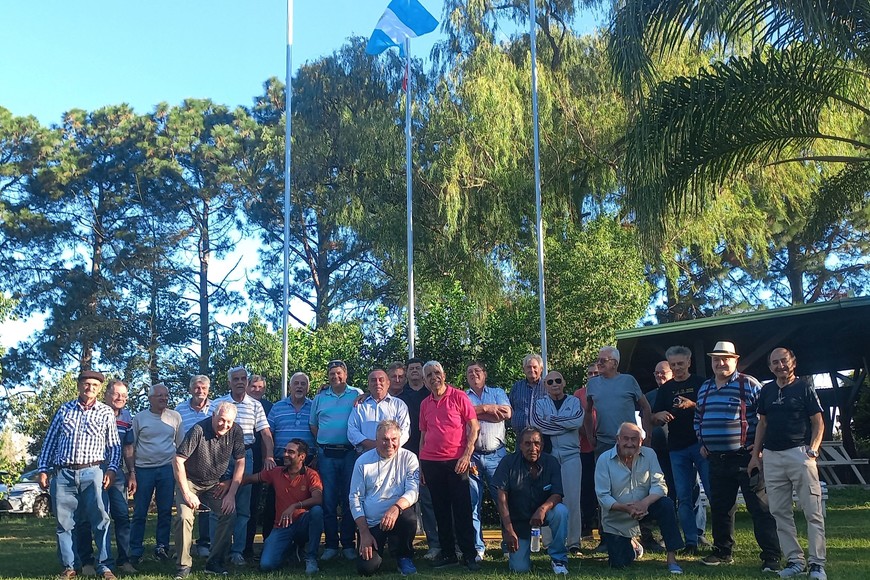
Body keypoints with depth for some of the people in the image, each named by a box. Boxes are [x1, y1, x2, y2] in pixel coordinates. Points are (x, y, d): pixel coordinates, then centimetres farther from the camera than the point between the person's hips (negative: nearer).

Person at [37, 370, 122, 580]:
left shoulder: (106, 412, 8)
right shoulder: (64, 409, 12)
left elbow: (114, 444, 9)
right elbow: (49, 441, 13)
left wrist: (111, 469, -4)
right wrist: (43, 469, 7)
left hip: (92, 472, -2)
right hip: (62, 473, 2)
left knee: (100, 520, -5)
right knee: (64, 522, 5)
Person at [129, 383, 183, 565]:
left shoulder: (175, 417, 6)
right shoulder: (139, 418, 2)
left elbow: (180, 446, 10)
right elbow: (131, 447, 3)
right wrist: (131, 473, -4)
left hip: (167, 469, 1)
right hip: (143, 469, -1)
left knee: (165, 512, 5)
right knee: (139, 513, 1)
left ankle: (162, 547, 17)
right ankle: (135, 551, 9)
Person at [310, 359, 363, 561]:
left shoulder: (357, 395, 4)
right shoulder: (320, 398, 12)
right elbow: (313, 424, 17)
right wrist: (323, 442, 7)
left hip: (349, 453, -2)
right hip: (326, 455, 2)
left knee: (349, 500, 1)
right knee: (328, 501, 4)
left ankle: (348, 545, 9)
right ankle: (331, 545, 11)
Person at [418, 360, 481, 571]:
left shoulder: (459, 397, -2)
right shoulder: (425, 404, 11)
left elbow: (474, 427, -4)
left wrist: (466, 456, -12)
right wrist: (420, 463, 12)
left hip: (456, 462, -4)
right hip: (431, 462, 4)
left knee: (462, 509, -2)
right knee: (440, 509, 8)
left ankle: (469, 554, 5)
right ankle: (447, 552, 17)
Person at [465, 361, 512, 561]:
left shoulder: (497, 392, 13)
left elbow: (506, 414, -6)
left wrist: (477, 412, -4)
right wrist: (487, 408, -6)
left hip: (496, 454, 0)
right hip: (471, 456, 0)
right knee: (473, 503, 2)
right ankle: (477, 547, 10)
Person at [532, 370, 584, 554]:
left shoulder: (574, 401, 13)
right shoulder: (540, 404, 12)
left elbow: (578, 421, -8)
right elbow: (537, 424, -8)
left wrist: (552, 420, -5)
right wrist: (567, 424, -6)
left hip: (571, 456, 0)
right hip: (547, 455, 0)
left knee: (572, 499, -5)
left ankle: (574, 541, 1)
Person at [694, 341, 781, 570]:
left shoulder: (748, 384, -5)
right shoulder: (704, 388, 14)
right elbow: (698, 418, 26)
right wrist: (702, 442, 17)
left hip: (745, 458, -6)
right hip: (717, 460, 6)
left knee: (760, 508, -4)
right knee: (719, 508, 14)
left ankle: (771, 556, 0)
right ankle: (723, 551, 27)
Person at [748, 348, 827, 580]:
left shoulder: (804, 388, 0)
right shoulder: (767, 390, 13)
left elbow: (818, 422, 0)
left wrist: (813, 448, -14)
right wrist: (755, 454, 14)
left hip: (799, 453, -5)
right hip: (771, 456, 5)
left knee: (813, 511, -4)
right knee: (780, 512, 6)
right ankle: (795, 560, 13)